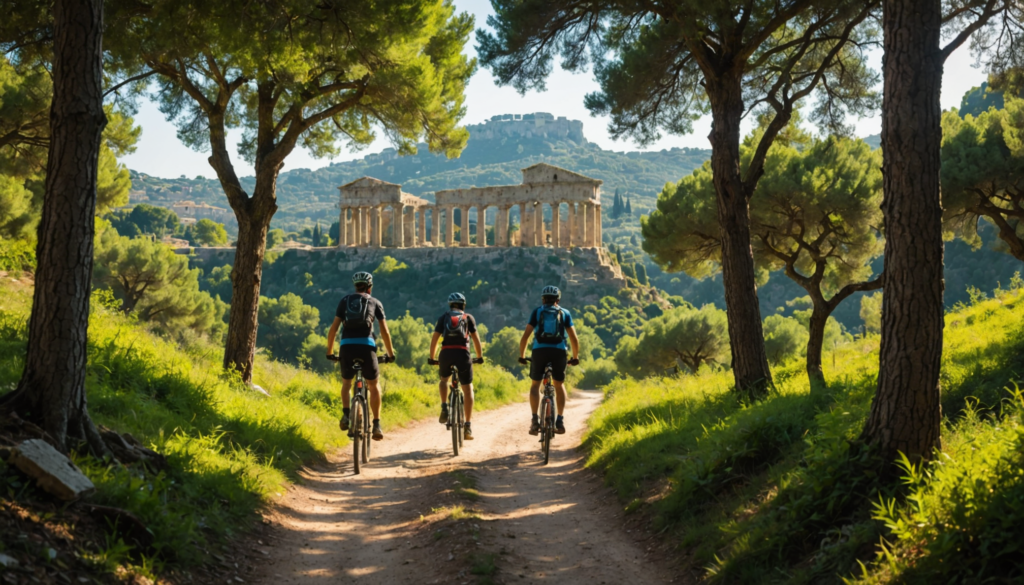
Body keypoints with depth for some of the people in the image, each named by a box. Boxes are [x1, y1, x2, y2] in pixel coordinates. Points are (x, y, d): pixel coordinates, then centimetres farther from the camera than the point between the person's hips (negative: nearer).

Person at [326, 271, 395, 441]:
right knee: (373, 385, 14)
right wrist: (390, 353, 20)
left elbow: (334, 328, 11)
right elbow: (384, 331, 10)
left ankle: (346, 414, 0)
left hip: (347, 345, 1)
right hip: (366, 345, -1)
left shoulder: (345, 300, 18)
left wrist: (329, 351, 20)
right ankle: (376, 424, 7)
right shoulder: (375, 302, 16)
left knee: (346, 382, 22)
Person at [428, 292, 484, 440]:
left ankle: (444, 408, 8)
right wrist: (480, 356, 20)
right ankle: (467, 427, -2)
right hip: (463, 353, -1)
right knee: (467, 389, 6)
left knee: (444, 380, 31)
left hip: (446, 353, 1)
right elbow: (475, 338, 11)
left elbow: (435, 338, 12)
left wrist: (431, 358, 18)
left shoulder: (444, 317, 19)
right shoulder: (468, 317, 18)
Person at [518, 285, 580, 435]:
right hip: (559, 351, 1)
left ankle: (535, 420, 0)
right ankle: (560, 421, 10)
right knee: (559, 385, 19)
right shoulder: (565, 313, 15)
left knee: (535, 385, 15)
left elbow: (525, 336, 6)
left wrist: (522, 356, 15)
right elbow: (574, 338, 9)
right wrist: (575, 357, 20)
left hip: (540, 350, -1)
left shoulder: (537, 312, 13)